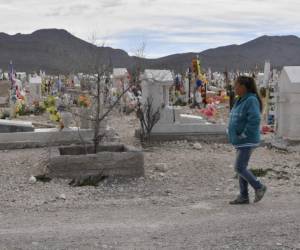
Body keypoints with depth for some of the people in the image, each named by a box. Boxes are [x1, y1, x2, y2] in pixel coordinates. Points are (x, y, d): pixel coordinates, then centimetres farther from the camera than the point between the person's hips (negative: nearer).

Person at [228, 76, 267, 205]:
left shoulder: (251, 100, -17)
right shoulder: (240, 100, 12)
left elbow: (255, 120, -27)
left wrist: (244, 134, -20)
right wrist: (235, 134, 12)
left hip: (247, 141, -10)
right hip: (240, 141, 10)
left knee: (239, 168, -9)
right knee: (241, 168, 10)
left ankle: (259, 187, 8)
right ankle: (243, 196, 16)